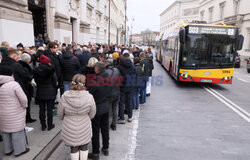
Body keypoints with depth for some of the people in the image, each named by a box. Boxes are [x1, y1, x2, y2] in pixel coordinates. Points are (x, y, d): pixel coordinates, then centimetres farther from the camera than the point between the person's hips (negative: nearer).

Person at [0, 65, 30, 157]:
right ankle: (19, 150, 20)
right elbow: (23, 99, -19)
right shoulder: (14, 84, -19)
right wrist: (24, 106, -1)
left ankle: (7, 150, 34)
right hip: (15, 115, -6)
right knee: (17, 132, 7)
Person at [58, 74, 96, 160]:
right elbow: (92, 114, -7)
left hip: (70, 129, 0)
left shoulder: (64, 97, -20)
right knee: (84, 147, 22)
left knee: (73, 149, 20)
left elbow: (60, 114, -6)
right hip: (84, 129, 0)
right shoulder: (89, 97, -21)